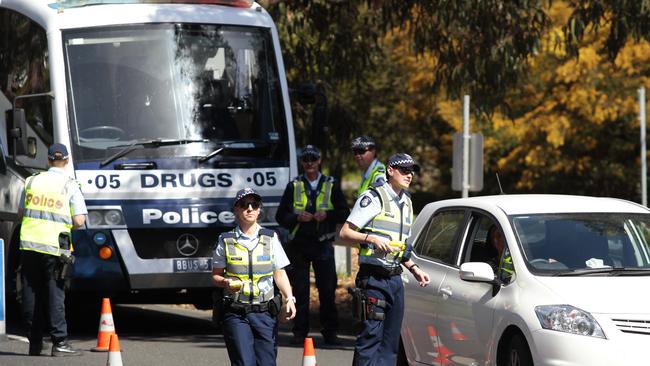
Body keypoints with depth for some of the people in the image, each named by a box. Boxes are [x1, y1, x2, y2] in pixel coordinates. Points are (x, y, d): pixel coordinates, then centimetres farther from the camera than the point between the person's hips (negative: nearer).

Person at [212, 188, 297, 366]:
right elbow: (216, 275, 10)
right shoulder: (226, 241, 4)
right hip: (236, 314, -2)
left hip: (265, 313, 2)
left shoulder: (270, 238, 9)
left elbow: (279, 273, 10)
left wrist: (289, 298, -5)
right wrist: (226, 283, -12)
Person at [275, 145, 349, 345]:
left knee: (328, 290, -4)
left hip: (323, 244, 0)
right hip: (299, 244, 0)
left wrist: (327, 215, -10)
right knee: (300, 290, 2)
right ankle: (300, 332, 8)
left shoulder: (331, 186, 9)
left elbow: (344, 213, 8)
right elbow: (280, 216, 9)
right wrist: (297, 218, -10)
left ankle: (330, 332, 2)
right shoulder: (293, 186, 9)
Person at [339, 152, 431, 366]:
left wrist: (415, 269, 17)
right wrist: (371, 238, -24)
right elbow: (345, 233, -10)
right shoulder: (373, 197, -6)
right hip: (374, 278, -8)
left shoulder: (406, 203, 19)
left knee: (390, 340, 8)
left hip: (395, 278, 8)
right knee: (371, 336, -13)